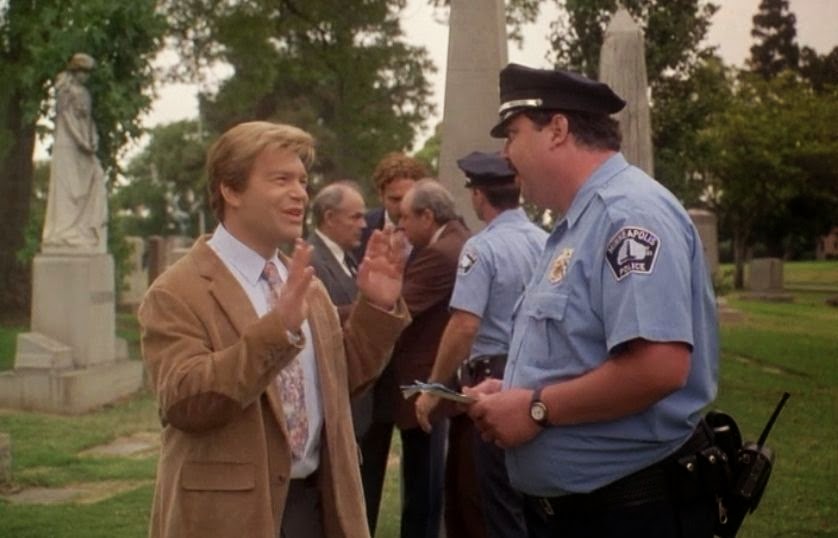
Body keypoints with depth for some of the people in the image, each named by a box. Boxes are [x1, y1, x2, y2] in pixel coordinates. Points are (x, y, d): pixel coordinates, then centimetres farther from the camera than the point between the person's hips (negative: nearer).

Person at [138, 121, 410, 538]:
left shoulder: (306, 285, 11)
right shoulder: (178, 293, -12)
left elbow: (341, 376, 15)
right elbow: (182, 401, -24)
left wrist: (377, 307, 0)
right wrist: (278, 328, -33)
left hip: (317, 503, 7)